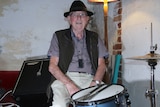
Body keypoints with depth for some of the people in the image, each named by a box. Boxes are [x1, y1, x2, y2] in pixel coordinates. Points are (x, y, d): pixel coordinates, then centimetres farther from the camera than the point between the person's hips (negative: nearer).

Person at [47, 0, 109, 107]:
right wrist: (69, 85, -13)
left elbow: (102, 65, 11)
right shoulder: (59, 36, 10)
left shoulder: (95, 38, 17)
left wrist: (95, 82, -11)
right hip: (65, 79, -1)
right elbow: (52, 66, 2)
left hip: (90, 79, 2)